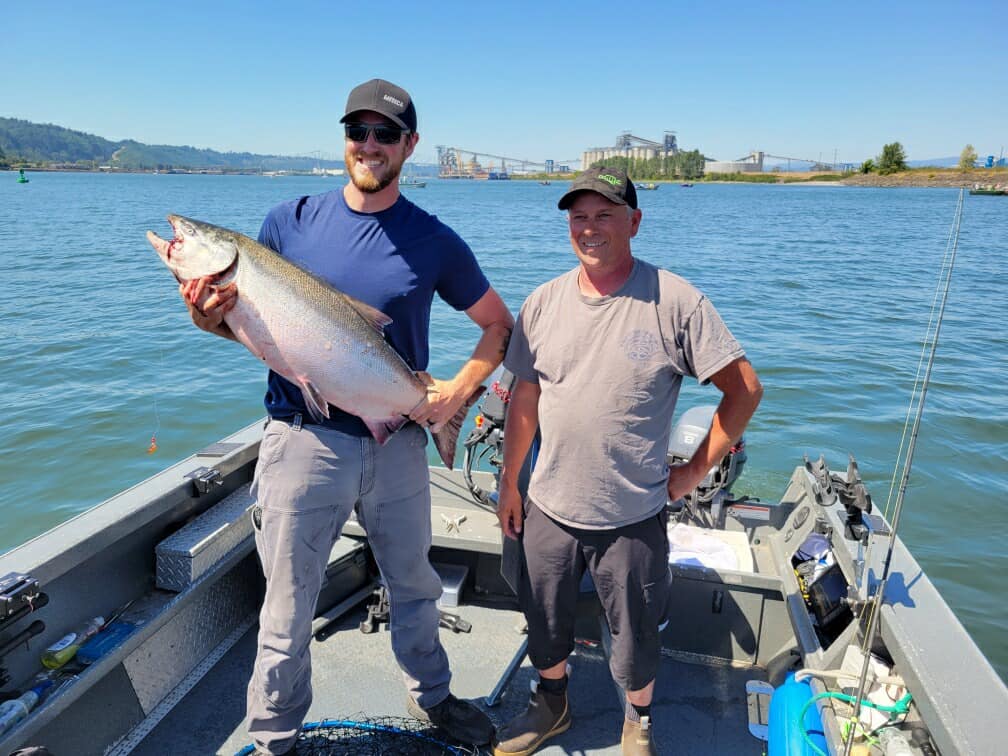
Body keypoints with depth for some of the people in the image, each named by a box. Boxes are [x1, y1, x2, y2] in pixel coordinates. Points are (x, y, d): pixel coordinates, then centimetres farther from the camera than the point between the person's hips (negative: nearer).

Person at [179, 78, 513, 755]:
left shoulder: (434, 240, -1)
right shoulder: (292, 221, 0)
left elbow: (498, 324, 7)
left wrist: (460, 390, -8)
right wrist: (211, 317, -16)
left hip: (398, 445, 1)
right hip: (305, 440, -1)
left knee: (415, 587, 20)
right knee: (289, 606, 11)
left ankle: (431, 696, 45)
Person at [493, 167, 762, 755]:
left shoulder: (675, 301, -12)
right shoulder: (544, 303, 0)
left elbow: (745, 389, -8)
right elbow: (525, 398, 6)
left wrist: (697, 470, -7)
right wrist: (509, 484, 9)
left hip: (634, 518, -3)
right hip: (548, 509, 4)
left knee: (636, 639, 17)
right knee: (545, 625, 22)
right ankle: (552, 704, 50)